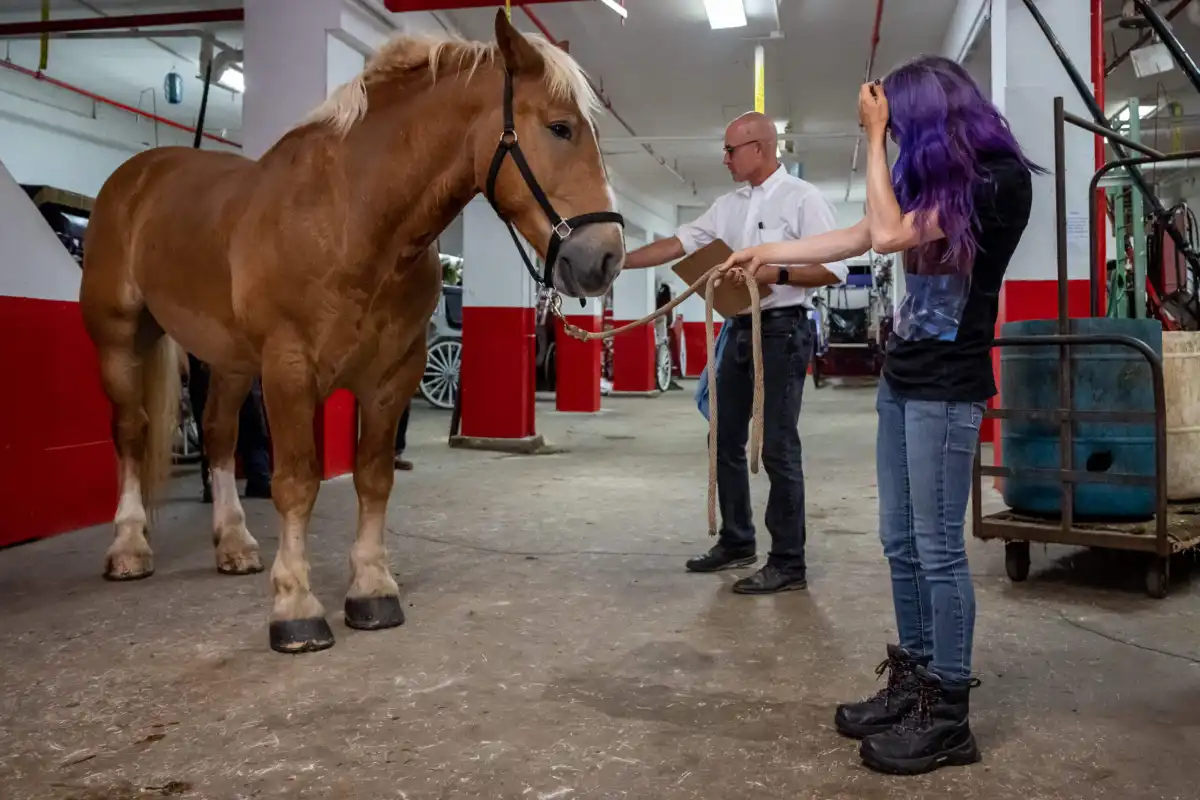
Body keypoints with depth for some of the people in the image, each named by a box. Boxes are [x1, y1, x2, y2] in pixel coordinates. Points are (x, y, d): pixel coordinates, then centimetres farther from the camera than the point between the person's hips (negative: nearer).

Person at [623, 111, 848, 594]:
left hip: (782, 331, -7)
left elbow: (834, 269, -12)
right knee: (725, 441, 12)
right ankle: (736, 542, 27)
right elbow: (680, 244, 11)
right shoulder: (728, 205, 12)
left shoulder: (801, 198, -7)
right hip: (740, 330, 8)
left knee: (778, 447, -6)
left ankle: (788, 564, 3)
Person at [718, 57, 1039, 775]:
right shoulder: (941, 178, 15)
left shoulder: (1000, 178, -11)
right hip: (901, 378, 8)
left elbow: (892, 235, -16)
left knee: (938, 548, -5)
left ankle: (948, 716, 5)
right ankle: (912, 683, 20)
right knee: (901, 542, 10)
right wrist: (768, 253, 18)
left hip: (946, 387, -8)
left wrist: (875, 134, -8)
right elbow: (860, 237, 18)